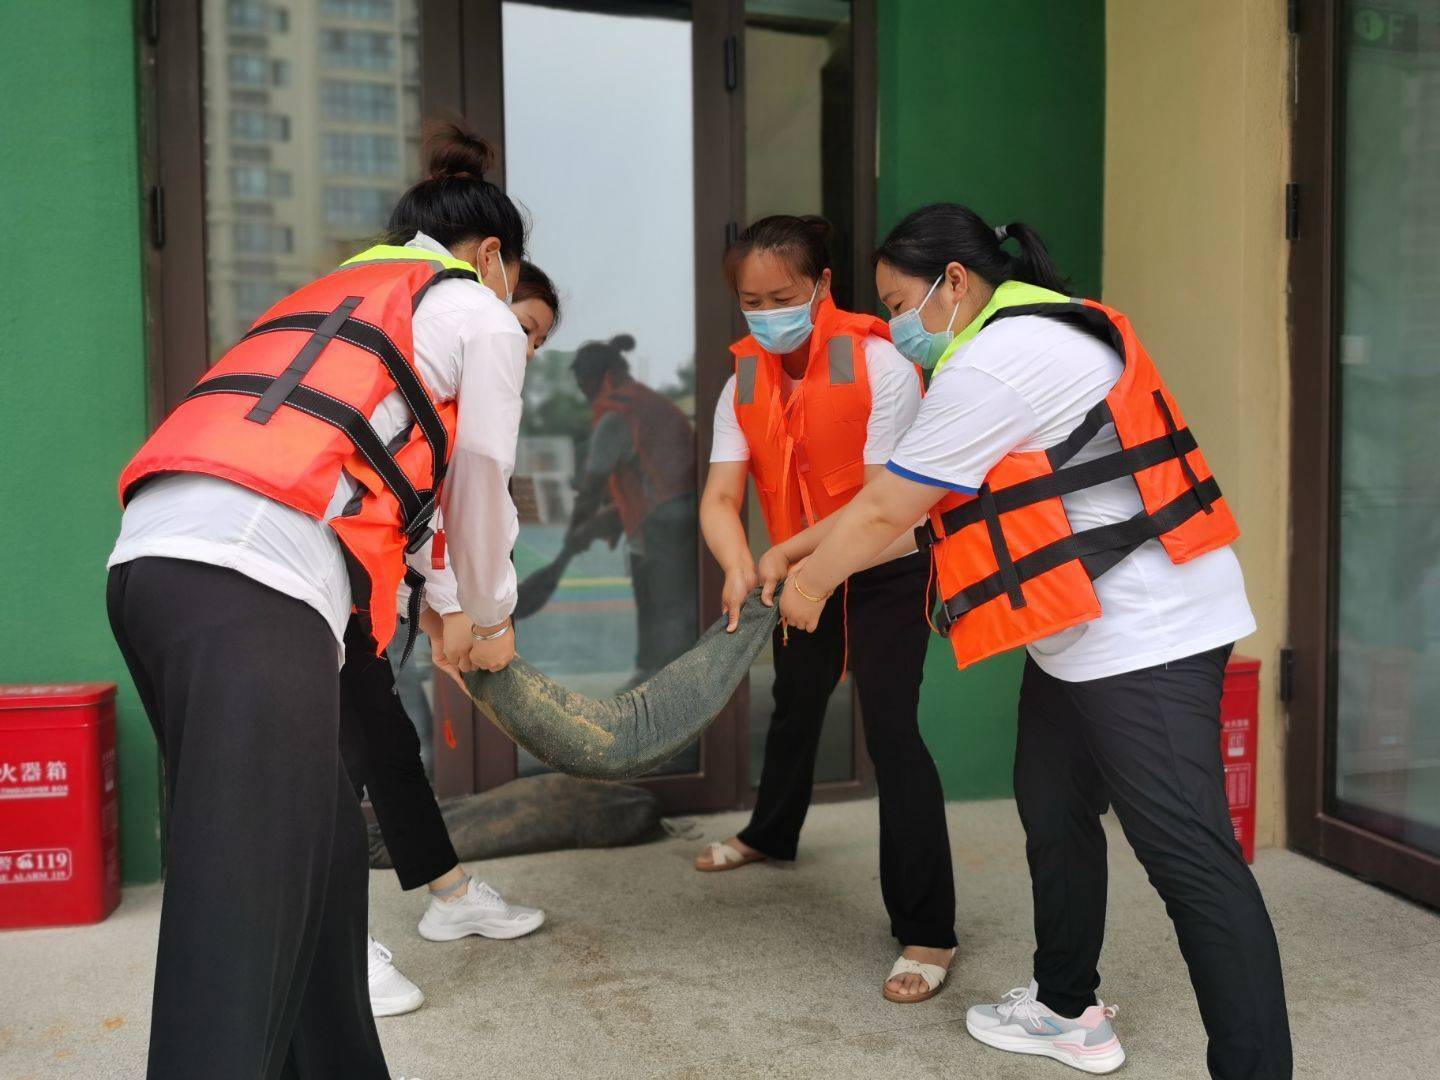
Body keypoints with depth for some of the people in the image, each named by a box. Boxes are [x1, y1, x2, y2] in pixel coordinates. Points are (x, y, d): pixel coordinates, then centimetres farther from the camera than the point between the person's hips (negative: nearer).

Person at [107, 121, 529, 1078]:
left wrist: (429, 611, 44)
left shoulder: (328, 297, 34)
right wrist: (492, 620, 33)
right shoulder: (480, 314, 13)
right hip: (253, 589, -8)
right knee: (239, 926, -10)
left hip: (150, 562, 8)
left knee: (320, 847, 18)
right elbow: (478, 485, 15)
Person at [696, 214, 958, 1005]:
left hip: (885, 570, -6)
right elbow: (720, 497, -14)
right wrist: (740, 572, -33)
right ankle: (771, 834, 50)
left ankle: (927, 932, -5)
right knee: (794, 704, 23)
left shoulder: (880, 367, -22)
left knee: (890, 728, -15)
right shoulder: (744, 383, -6)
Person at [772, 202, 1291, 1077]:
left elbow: (888, 511, -12)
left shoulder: (993, 364, -18)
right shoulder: (1028, 336, 15)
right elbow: (916, 499, 17)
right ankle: (1068, 1009, 33)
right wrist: (805, 548, 17)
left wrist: (810, 586, 5)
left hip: (1143, 631, -11)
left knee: (1190, 857, -8)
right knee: (1056, 816, 18)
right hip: (1087, 630, 11)